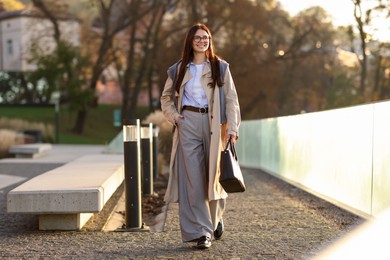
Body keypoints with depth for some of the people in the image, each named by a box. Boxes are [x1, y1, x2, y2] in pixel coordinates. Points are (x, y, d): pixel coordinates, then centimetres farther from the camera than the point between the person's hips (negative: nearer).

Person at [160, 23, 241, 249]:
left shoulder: (220, 67, 7)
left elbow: (231, 98, 1)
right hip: (188, 125, 1)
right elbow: (166, 97, 21)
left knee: (213, 176, 5)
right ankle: (201, 231, -2)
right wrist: (173, 116, 3)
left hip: (213, 124, 0)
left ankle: (216, 218, 32)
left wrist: (232, 127, -9)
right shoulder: (180, 69, 10)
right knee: (192, 178, -5)